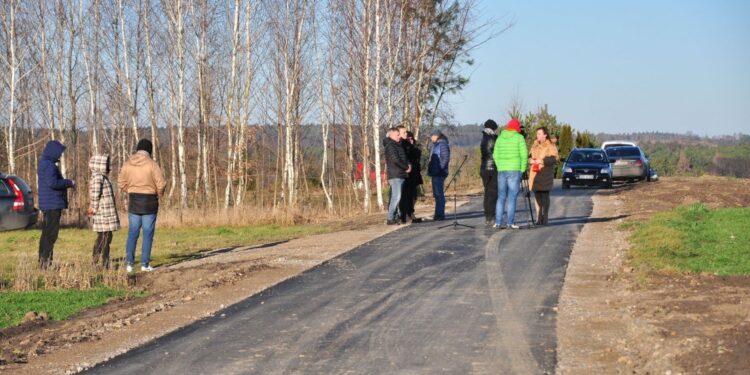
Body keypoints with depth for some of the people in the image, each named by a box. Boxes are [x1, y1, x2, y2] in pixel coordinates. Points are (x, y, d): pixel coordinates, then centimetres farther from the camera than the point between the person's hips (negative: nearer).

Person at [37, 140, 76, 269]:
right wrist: (69, 183, -14)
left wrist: (67, 183, 16)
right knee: (51, 233, -9)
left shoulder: (44, 164, 17)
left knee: (46, 233, 13)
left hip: (46, 204, 11)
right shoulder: (50, 165, -16)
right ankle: (46, 260, -11)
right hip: (53, 204, -11)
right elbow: (52, 183, -26)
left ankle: (42, 261, 17)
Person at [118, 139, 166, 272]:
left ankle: (129, 263, 5)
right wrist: (159, 194, 8)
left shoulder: (127, 164, 0)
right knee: (148, 234, 4)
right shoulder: (152, 164, -11)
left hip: (133, 201, 3)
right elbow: (161, 184, -12)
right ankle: (145, 264, 3)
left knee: (132, 233, 9)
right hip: (149, 201, -3)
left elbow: (121, 182, 4)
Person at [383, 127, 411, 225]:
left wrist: (408, 164, 3)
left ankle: (394, 217, 10)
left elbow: (404, 157, 24)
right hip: (395, 175, -9)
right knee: (396, 197, -12)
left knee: (396, 197, 8)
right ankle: (390, 218, -11)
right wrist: (406, 168, -7)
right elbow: (395, 160, -18)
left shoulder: (398, 145, 21)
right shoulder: (390, 146, -9)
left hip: (401, 175, 9)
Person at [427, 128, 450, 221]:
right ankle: (438, 214, 20)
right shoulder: (436, 145, 19)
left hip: (439, 174, -10)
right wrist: (430, 169, 13)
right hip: (435, 173, 10)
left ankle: (440, 214, -7)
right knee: (437, 194, 14)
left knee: (439, 193, -9)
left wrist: (440, 169, -19)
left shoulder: (442, 144, -11)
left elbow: (446, 158, -18)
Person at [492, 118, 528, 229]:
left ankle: (498, 222, 6)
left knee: (501, 197, 9)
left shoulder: (500, 138, 11)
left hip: (501, 170, 4)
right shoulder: (519, 138, -3)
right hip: (514, 170, -4)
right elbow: (524, 155, -6)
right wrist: (522, 170, 2)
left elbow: (495, 155, 12)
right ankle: (510, 222, -6)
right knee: (512, 197, -3)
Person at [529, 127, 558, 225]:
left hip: (545, 173, -6)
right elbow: (530, 156, 20)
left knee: (545, 195, -4)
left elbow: (553, 159, -13)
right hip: (535, 172, 6)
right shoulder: (535, 145, 17)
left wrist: (541, 161, -21)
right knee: (537, 195, 5)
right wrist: (530, 160, -3)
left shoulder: (550, 146, -4)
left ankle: (545, 217, -1)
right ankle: (539, 217, 11)